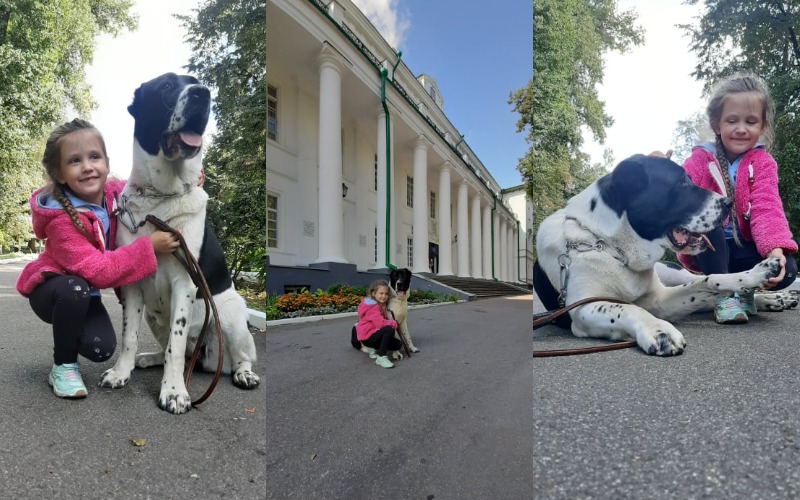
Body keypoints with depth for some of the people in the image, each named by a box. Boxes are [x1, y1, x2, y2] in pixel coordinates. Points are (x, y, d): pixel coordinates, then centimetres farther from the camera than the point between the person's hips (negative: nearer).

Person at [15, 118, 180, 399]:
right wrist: (149, 247, -39)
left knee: (101, 349, -18)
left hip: (86, 294, 4)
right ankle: (63, 366, -14)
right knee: (74, 291, -39)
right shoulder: (61, 219, -32)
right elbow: (99, 271, -38)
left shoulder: (117, 192, -16)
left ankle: (69, 338, 20)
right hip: (50, 288, -4)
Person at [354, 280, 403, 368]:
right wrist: (394, 323, -14)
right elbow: (380, 323, -28)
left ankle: (375, 350, 11)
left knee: (398, 345, 1)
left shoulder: (381, 305, 12)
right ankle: (381, 357, -27)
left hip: (374, 333, 9)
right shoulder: (372, 307, -19)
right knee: (390, 329, -32)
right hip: (368, 337, -9)